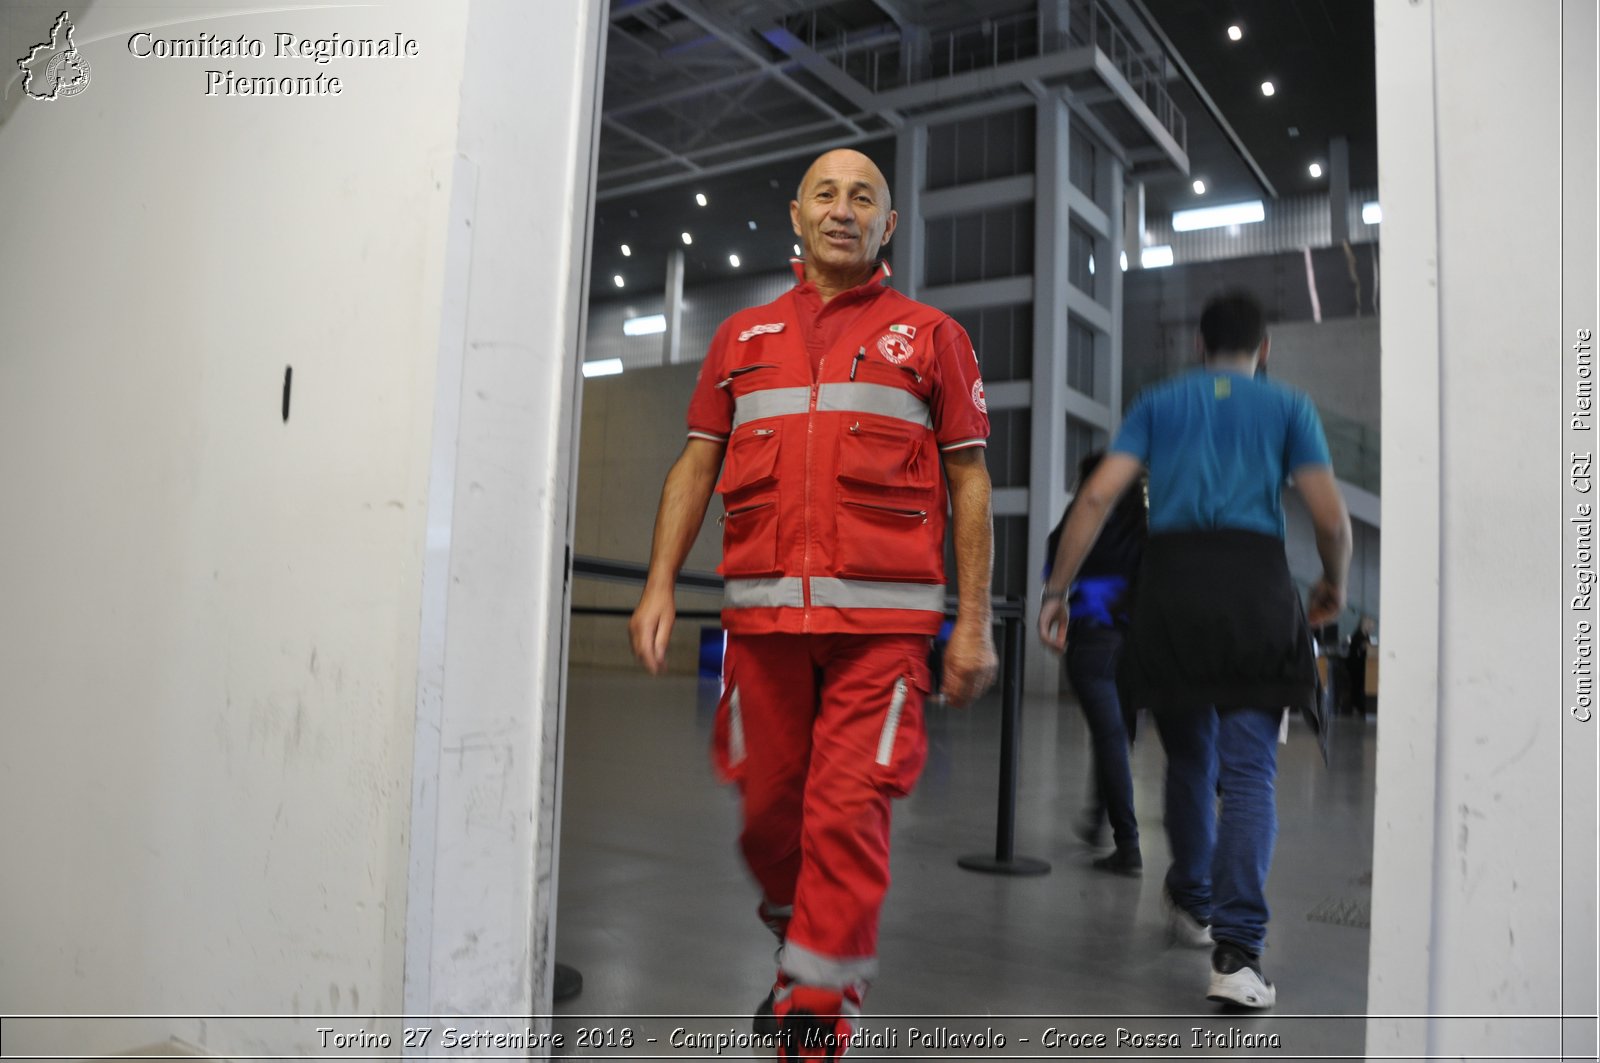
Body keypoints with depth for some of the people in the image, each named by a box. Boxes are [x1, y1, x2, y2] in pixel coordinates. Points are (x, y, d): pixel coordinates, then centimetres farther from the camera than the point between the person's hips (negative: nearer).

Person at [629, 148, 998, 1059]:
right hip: (761, 611, 3)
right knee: (767, 805, 9)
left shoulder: (931, 335, 10)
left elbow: (970, 482, 6)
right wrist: (661, 584, 3)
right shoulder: (742, 336, 17)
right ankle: (801, 939, 36)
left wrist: (975, 623, -1)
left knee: (848, 813, -7)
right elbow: (697, 465, 15)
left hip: (883, 618, -3)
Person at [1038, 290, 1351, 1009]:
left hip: (1171, 580, 2)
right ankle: (1236, 950, -10)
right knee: (1248, 771, -1)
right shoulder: (1288, 406, 14)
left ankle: (1193, 903, 36)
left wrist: (1056, 588, 4)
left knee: (1189, 760, 18)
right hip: (1255, 580, -1)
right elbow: (1331, 517, 4)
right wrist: (1334, 585, 23)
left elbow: (1098, 496, 3)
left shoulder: (1158, 403, 17)